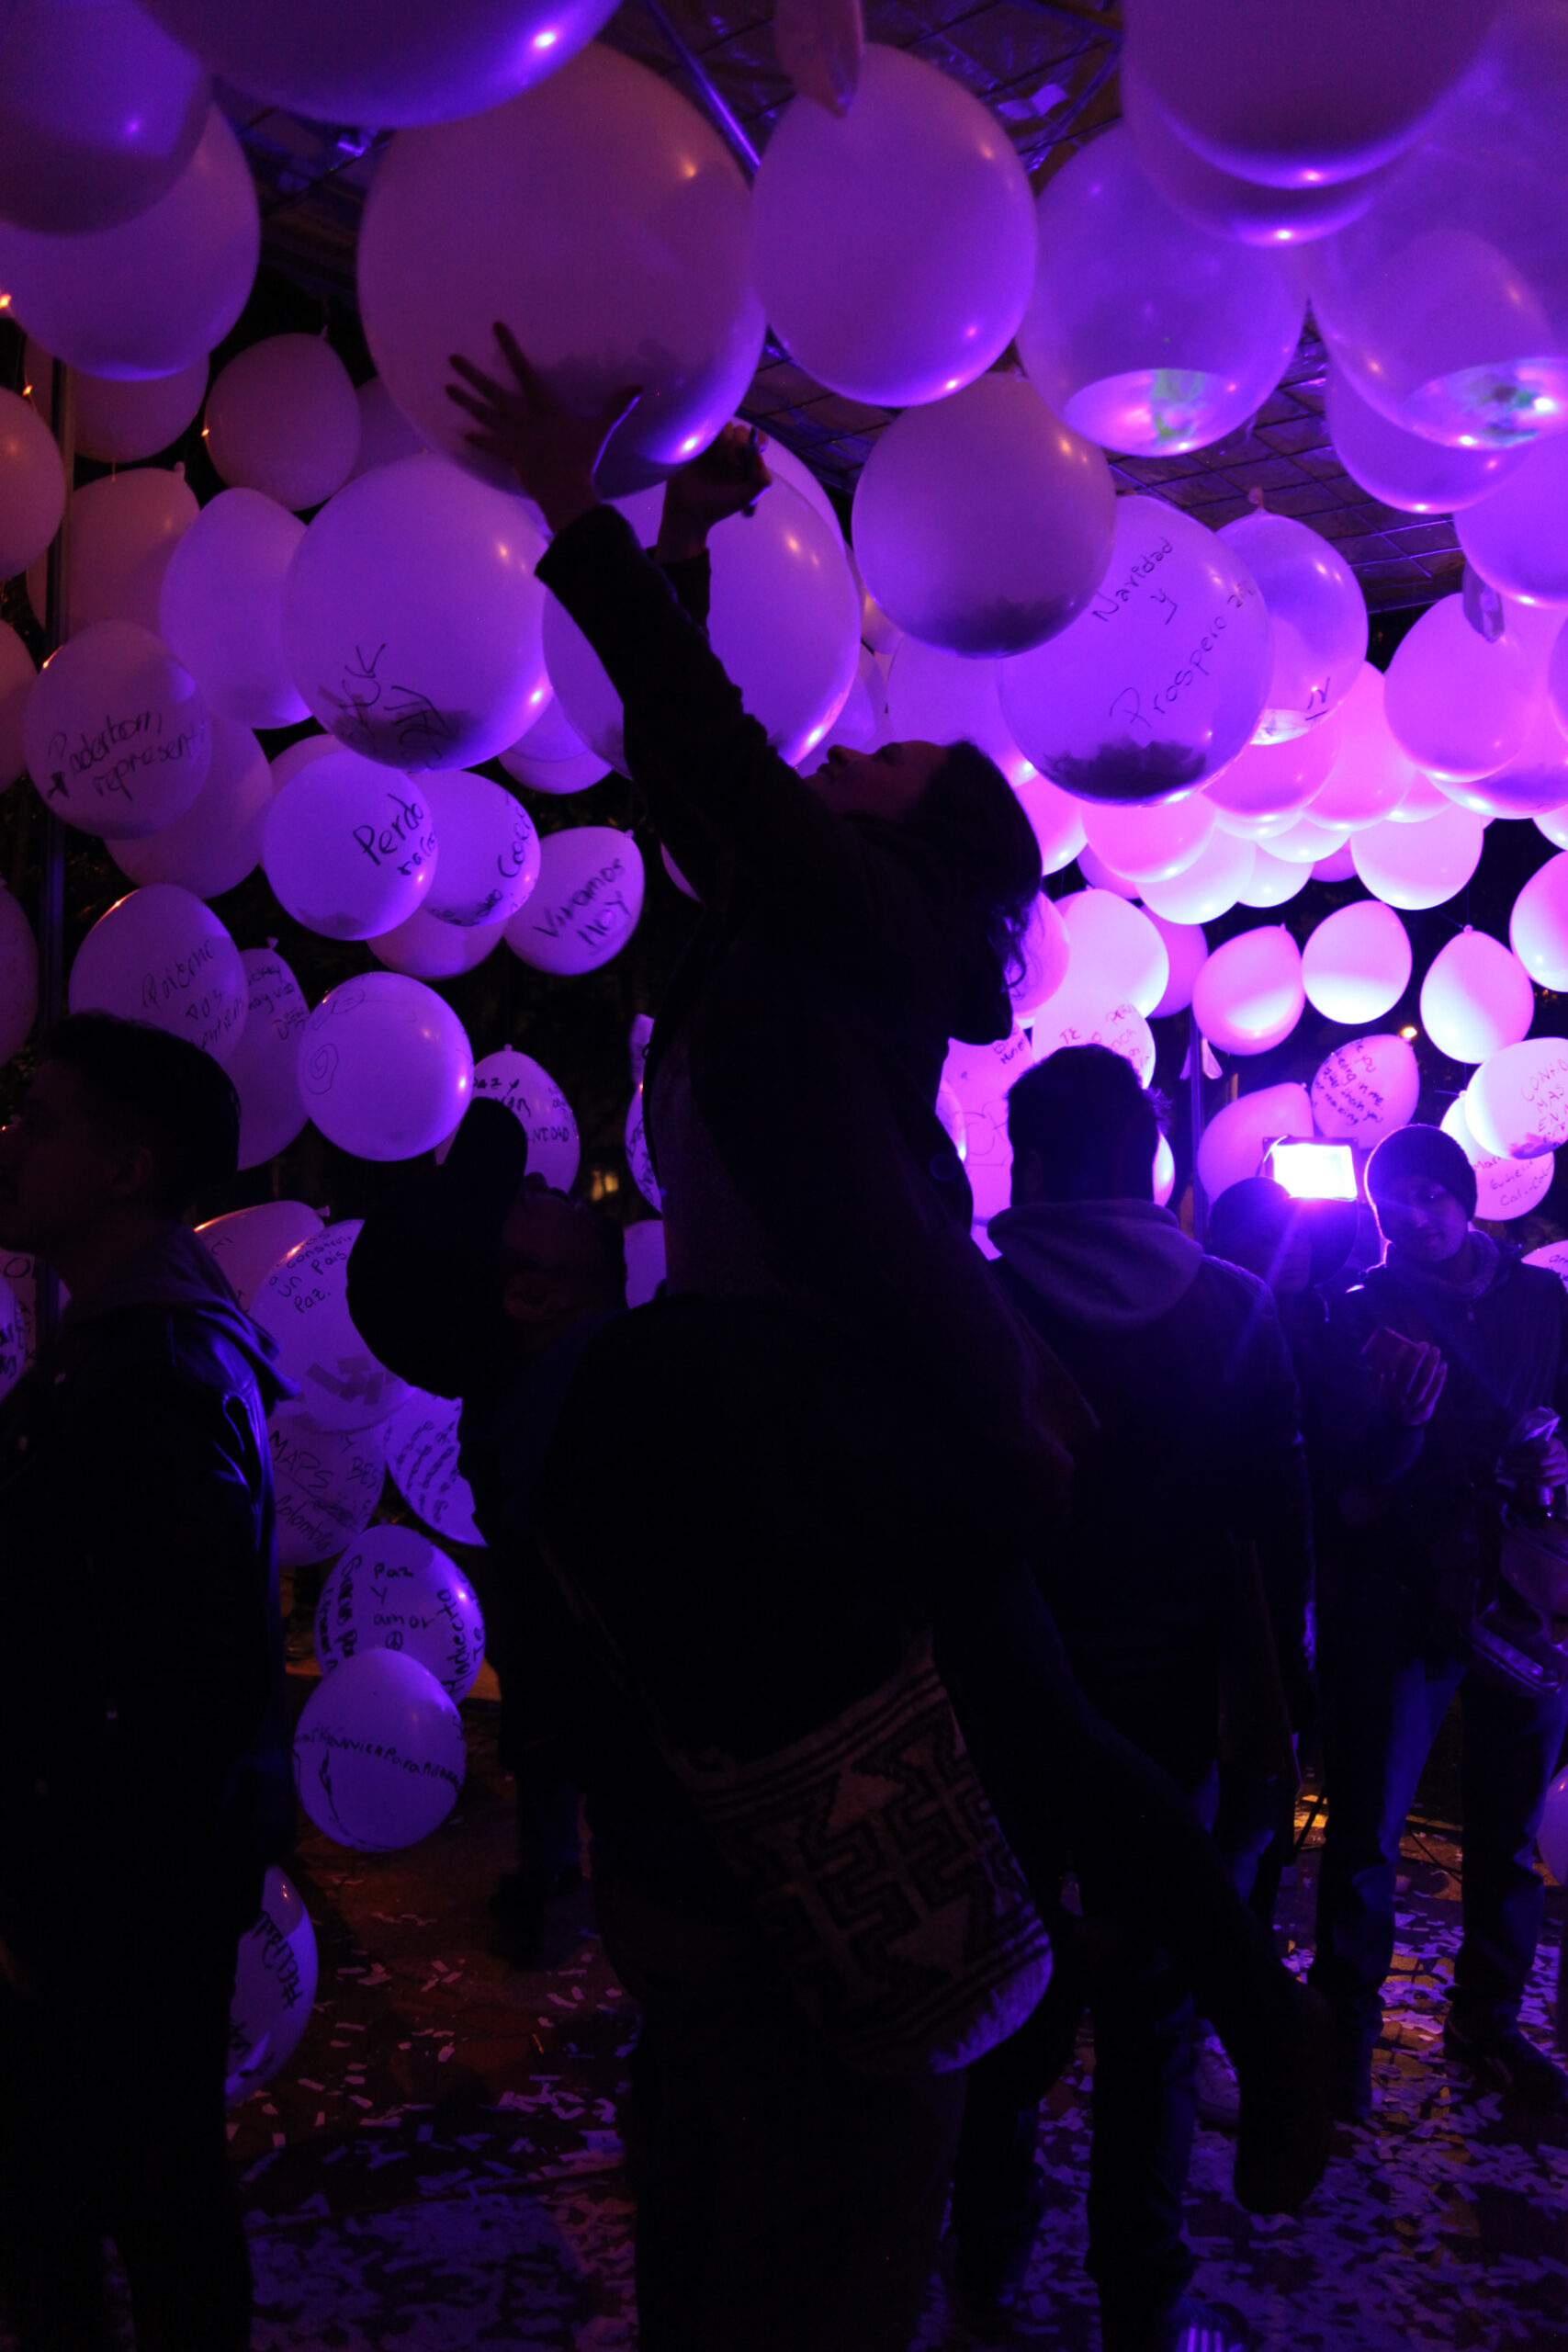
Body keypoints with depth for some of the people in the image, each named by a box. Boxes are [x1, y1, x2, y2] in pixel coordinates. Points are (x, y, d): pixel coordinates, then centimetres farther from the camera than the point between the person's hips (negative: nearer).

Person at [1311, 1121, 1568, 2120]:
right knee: (1367, 1832, -1)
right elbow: (1357, 1476, -7)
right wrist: (1402, 1417, -26)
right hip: (1401, 1598, -3)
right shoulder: (1366, 1312, -2)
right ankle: (1347, 2029, 14)